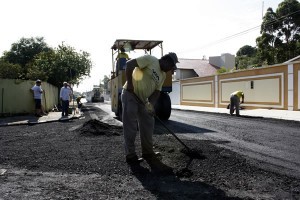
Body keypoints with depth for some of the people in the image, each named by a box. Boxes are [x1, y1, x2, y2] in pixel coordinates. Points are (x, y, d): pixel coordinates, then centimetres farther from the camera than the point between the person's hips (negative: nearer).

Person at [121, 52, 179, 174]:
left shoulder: (162, 75, 13)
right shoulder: (150, 60, -9)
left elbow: (157, 91, 6)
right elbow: (129, 64, -18)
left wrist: (151, 103, -13)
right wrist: (129, 83, -21)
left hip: (142, 99, 8)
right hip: (130, 95, -8)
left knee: (148, 125, 7)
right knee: (130, 126, -5)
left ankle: (148, 153, 17)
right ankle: (130, 156, 4)